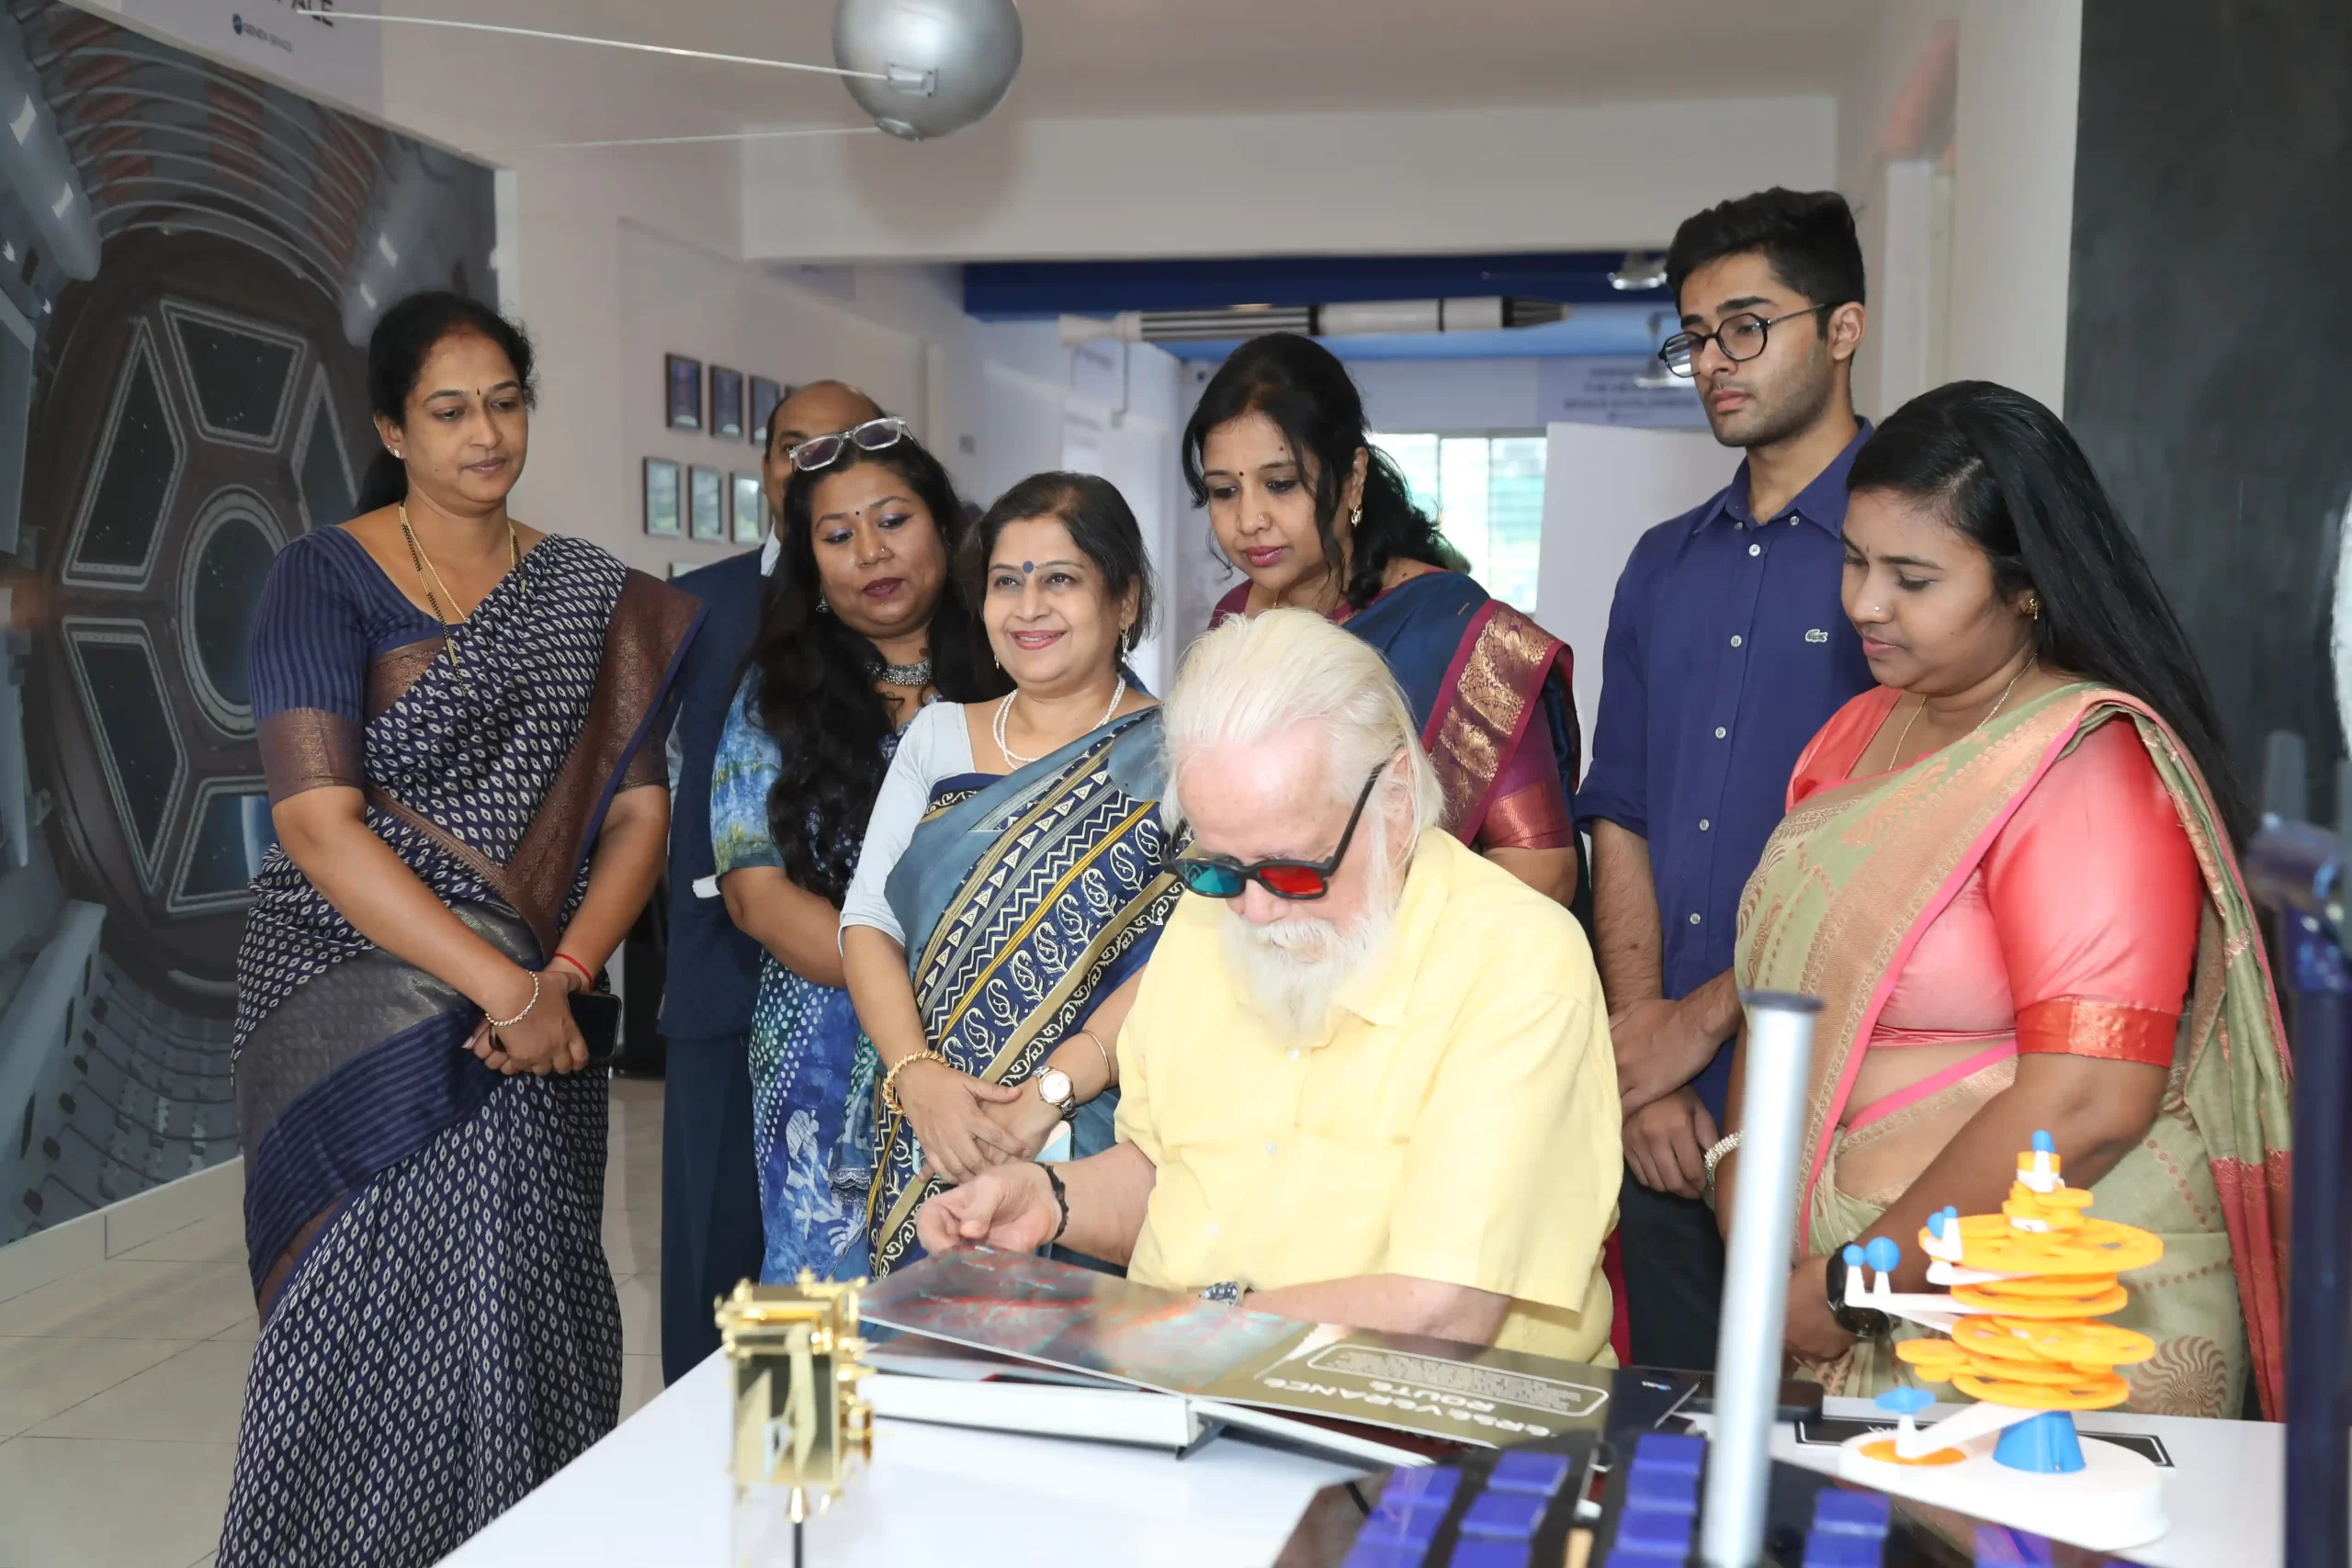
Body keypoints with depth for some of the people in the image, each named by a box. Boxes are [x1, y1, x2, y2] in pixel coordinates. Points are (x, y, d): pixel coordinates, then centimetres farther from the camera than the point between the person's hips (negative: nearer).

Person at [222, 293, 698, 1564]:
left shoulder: (596, 598, 9)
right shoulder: (326, 576, -2)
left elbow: (638, 811, 3)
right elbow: (318, 824, -12)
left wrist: (561, 980, -13)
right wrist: (501, 986, -19)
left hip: (541, 1017, 3)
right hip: (360, 1003, -3)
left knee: (524, 1310, 3)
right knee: (380, 1321, -4)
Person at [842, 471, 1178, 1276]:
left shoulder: (1172, 755, -2)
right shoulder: (937, 735, 13)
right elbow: (867, 918, 6)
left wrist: (1048, 1093, -20)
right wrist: (917, 1075, -10)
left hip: (1094, 1150, -3)